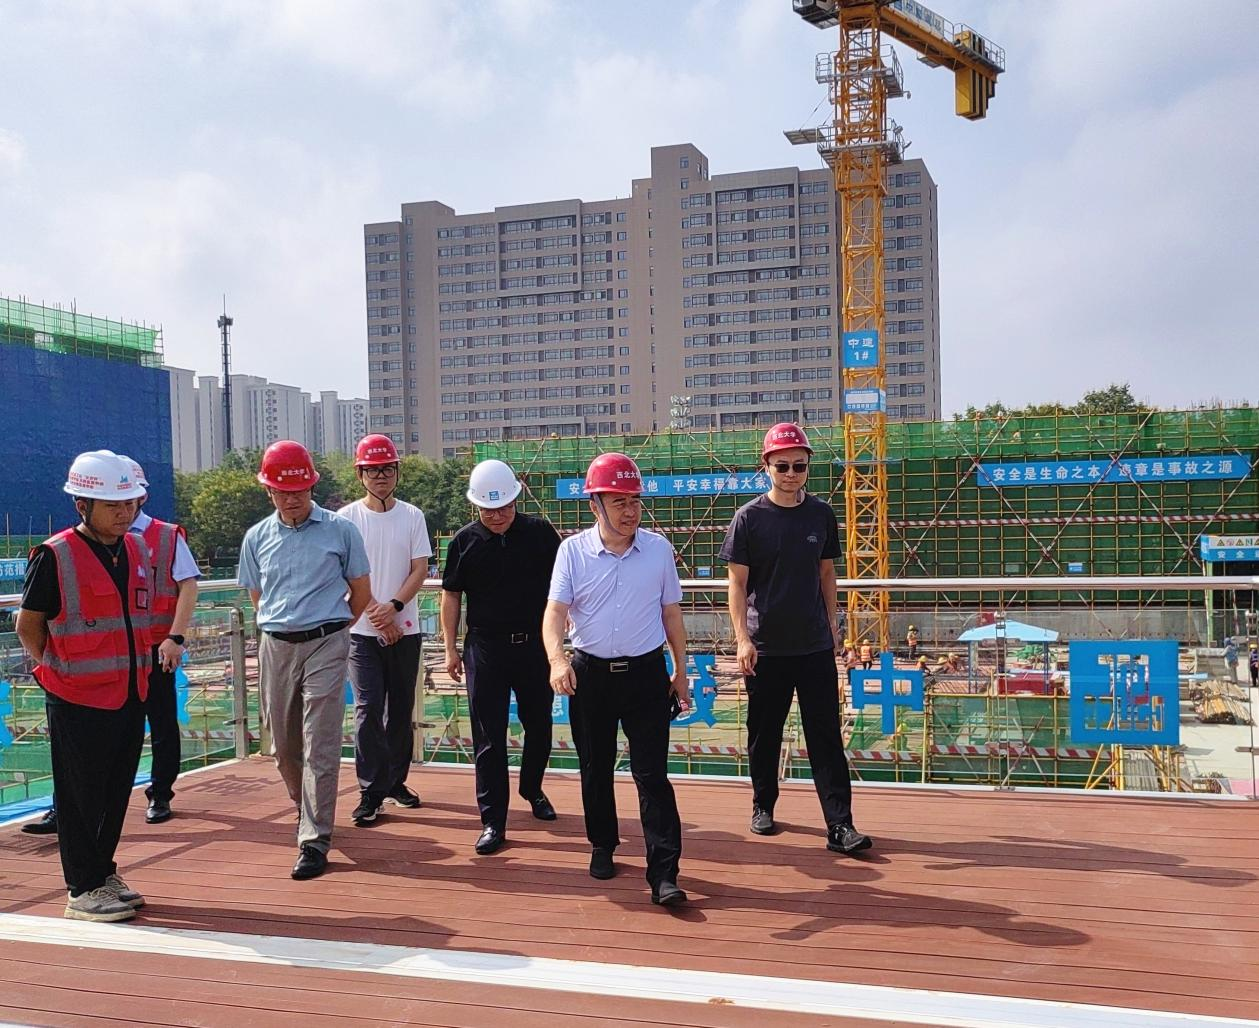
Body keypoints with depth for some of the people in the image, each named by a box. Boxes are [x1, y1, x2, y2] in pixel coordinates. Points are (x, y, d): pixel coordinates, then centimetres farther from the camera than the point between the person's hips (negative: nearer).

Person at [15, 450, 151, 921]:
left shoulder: (136, 548, 8)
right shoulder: (54, 556, -12)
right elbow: (28, 626, -5)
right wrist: (58, 670, -4)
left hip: (130, 694, 6)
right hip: (77, 700, -6)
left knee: (117, 790, 15)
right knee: (80, 795, 5)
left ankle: (103, 872, 30)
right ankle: (82, 891, 15)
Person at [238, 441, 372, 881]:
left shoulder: (340, 530, 0)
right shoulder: (257, 538, 9)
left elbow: (361, 593, 7)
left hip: (325, 646, -4)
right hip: (275, 647, 4)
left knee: (321, 748, -7)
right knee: (283, 744, 13)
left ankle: (314, 841, -3)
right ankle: (307, 809, 37)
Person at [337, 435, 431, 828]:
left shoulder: (412, 516, 5)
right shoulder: (347, 518, 0)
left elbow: (420, 570, 0)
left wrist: (393, 607, -15)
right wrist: (376, 615, -13)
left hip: (405, 629, 3)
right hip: (363, 630, -2)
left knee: (401, 709, 10)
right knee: (369, 709, -7)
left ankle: (395, 781, 23)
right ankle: (371, 792, -2)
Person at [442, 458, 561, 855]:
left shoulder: (540, 533, -2)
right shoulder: (464, 541, -1)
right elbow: (451, 596, 5)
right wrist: (450, 648, 2)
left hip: (535, 643, 1)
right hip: (485, 647, -1)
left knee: (539, 725, 15)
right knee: (488, 736, -1)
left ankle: (532, 788, 41)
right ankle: (492, 821, 6)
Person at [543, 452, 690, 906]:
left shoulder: (658, 548, 1)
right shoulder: (573, 550, -4)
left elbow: (671, 614, 8)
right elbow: (555, 611, -11)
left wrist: (681, 672, 10)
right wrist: (557, 659, -29)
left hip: (646, 672, 0)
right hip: (590, 673, 1)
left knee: (652, 774, -5)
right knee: (595, 769, 14)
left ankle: (664, 874, -4)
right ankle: (602, 847, 34)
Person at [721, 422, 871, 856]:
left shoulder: (821, 514, 4)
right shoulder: (749, 517, -5)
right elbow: (737, 582, -5)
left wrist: (831, 622, 14)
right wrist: (742, 637, -13)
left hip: (816, 644, 2)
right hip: (765, 646, -2)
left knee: (826, 735, -1)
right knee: (764, 733, 10)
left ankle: (840, 826, -1)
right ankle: (763, 806, 29)